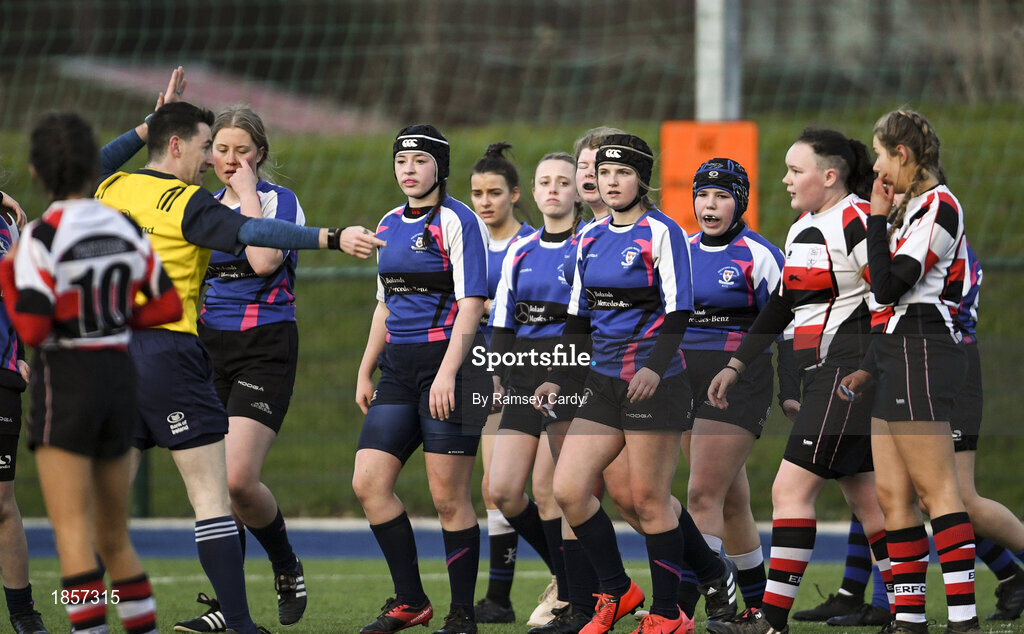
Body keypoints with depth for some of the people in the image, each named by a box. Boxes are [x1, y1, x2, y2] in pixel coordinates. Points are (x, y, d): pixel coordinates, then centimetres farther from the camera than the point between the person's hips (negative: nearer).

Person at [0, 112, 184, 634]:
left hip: (65, 381, -6)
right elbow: (170, 306, 7)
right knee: (114, 539, 15)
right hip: (119, 374, 6)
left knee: (71, 529, -7)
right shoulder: (124, 229, 4)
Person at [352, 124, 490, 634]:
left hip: (447, 363, -7)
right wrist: (365, 372, 20)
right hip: (398, 365, 7)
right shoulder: (389, 225, 15)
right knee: (368, 483, -2)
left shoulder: (457, 222, -7)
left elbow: (471, 304, -13)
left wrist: (447, 372, -21)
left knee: (449, 497, -5)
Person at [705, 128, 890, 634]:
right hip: (823, 377, 9)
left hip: (849, 373, -9)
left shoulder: (856, 221, -12)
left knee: (791, 490, -10)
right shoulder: (802, 230, 17)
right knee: (864, 497, 8)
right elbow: (780, 307, 25)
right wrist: (735, 367, 25)